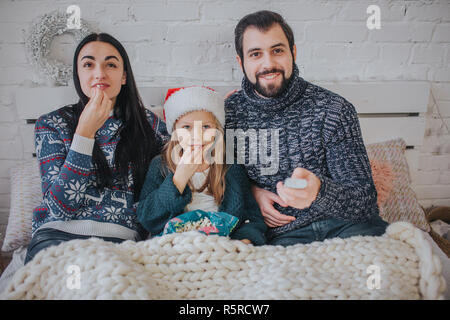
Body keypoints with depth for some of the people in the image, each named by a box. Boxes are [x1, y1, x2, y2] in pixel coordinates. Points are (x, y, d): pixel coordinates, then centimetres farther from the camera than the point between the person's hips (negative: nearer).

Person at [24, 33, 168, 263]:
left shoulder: (150, 124, 8)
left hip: (122, 238, 0)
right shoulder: (51, 125, 6)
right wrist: (85, 132, -12)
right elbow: (60, 206, -7)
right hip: (58, 234, 0)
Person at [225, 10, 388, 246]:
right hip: (284, 232, -1)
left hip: (344, 223, 2)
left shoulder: (333, 108, -3)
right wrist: (250, 190, -2)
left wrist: (318, 192, -30)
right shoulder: (228, 112, 2)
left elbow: (365, 200, -7)